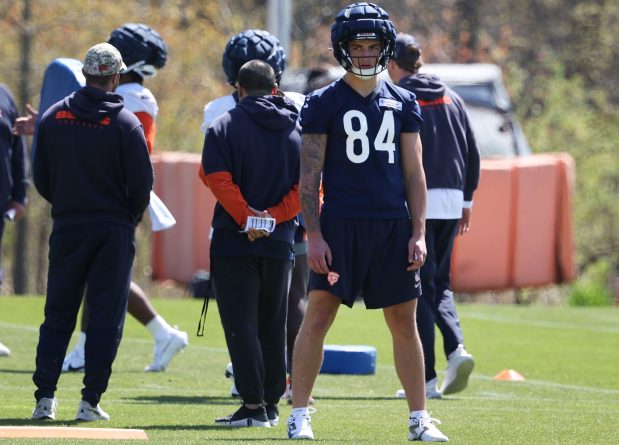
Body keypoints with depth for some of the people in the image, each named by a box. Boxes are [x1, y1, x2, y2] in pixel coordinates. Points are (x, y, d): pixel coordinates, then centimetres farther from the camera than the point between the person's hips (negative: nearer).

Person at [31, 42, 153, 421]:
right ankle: (91, 400, -1)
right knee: (107, 316, 2)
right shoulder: (126, 123, -8)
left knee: (58, 314, 9)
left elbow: (41, 178, 4)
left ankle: (45, 397, 3)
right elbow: (142, 184, -8)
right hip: (114, 229, -3)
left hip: (67, 228, 3)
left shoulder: (54, 117, 1)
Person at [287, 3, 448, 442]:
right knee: (319, 315, -6)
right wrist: (314, 235, -8)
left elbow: (414, 173, 11)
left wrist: (418, 233, 4)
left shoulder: (402, 102, 11)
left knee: (405, 322, 6)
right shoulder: (323, 103, 1)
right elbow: (310, 175, -1)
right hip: (341, 223, -3)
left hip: (393, 224, 3)